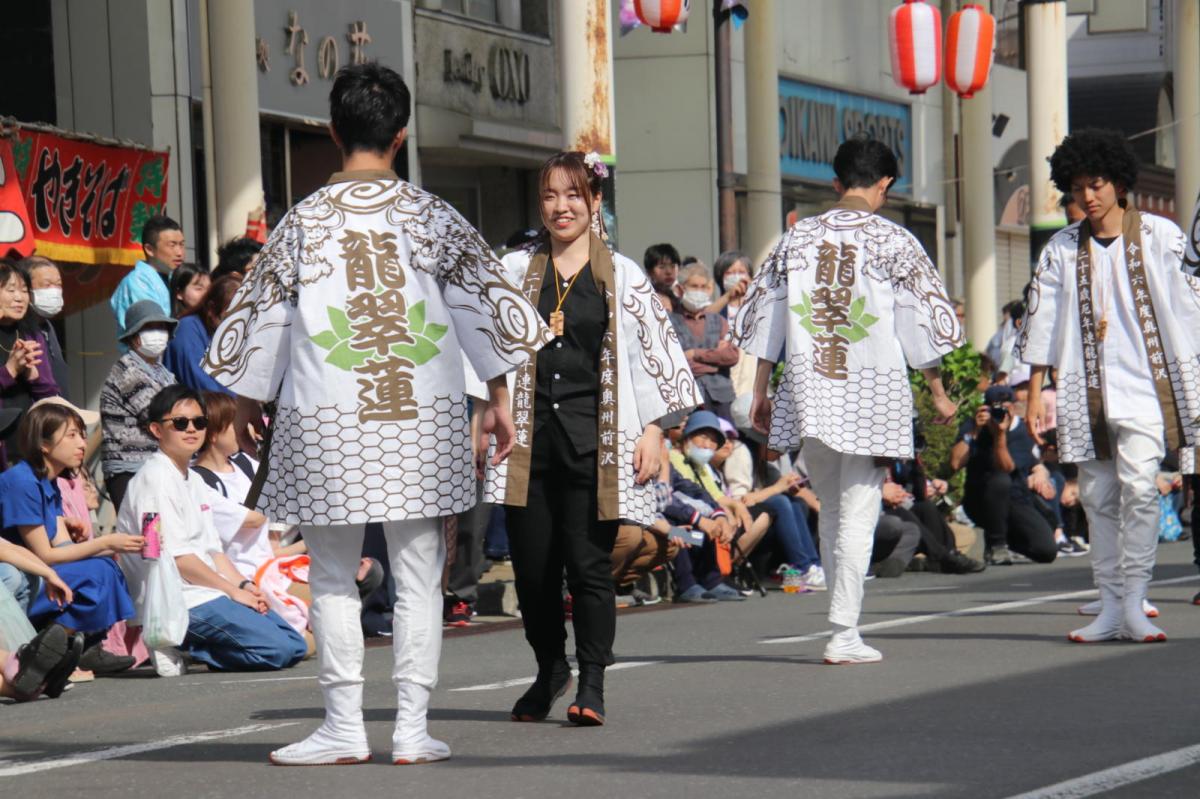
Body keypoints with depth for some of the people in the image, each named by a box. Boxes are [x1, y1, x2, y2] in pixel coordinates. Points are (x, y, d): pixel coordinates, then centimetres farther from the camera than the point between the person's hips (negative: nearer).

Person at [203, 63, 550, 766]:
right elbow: (484, 304, 4)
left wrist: (247, 406, 19)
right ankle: (412, 727, 4)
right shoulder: (432, 216, 1)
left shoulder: (306, 221, 0)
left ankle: (345, 728, 4)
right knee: (419, 576, 6)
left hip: (327, 425, -1)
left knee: (334, 577, 6)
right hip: (424, 421, 1)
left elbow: (264, 316, 6)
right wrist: (499, 399, 13)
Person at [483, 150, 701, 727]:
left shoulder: (622, 277, 7)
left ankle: (591, 684, 1)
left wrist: (652, 430, -1)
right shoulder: (515, 270, 11)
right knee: (531, 564, 3)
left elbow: (653, 353, 6)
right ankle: (550, 668, 24)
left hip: (594, 436, -2)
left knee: (589, 564, -7)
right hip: (529, 435, 2)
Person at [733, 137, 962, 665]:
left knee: (831, 509, 15)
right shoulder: (893, 241, -3)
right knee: (858, 512, -1)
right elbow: (920, 323, -1)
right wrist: (938, 392, 8)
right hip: (873, 392, -3)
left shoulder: (797, 238, 7)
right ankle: (844, 634, -6)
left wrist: (760, 391, 16)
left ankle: (844, 623, 18)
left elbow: (767, 315, 10)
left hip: (807, 391, 3)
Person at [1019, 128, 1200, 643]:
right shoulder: (1062, 249, 8)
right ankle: (1111, 607, 10)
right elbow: (1042, 324, 11)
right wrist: (1034, 395, 7)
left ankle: (1134, 603, -13)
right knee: (1098, 497, 4)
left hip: (1145, 386, -3)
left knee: (1138, 486, -17)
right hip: (1086, 392, 3)